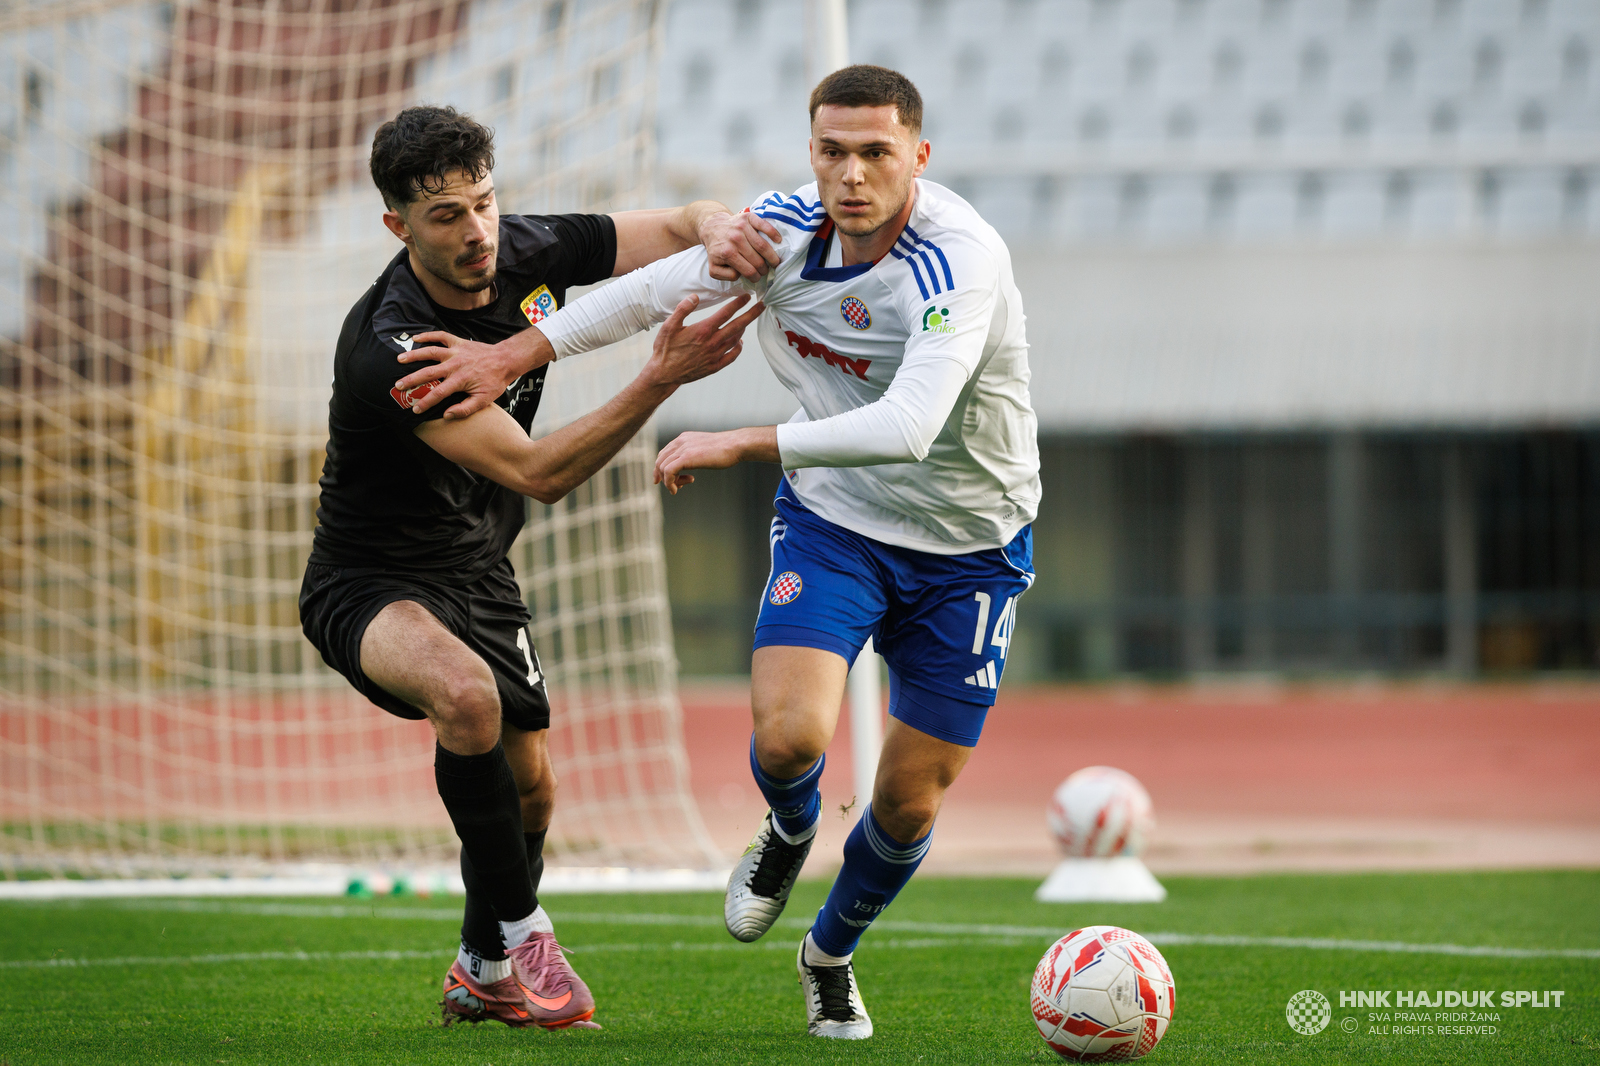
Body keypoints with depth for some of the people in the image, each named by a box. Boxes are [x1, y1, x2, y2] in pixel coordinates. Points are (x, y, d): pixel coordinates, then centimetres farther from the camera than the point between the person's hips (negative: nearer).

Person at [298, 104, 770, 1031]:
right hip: (370, 583, -7)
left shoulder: (528, 252, -12)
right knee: (465, 692, -36)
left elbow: (678, 227, -2)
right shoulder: (389, 350, -33)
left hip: (479, 573, 7)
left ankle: (483, 975, 37)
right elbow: (537, 473, -35)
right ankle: (522, 937, -20)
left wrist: (716, 228, -28)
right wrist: (661, 379, -44)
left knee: (529, 787, 10)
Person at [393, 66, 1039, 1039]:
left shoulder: (962, 259, -30)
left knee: (912, 801, 4)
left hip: (970, 548, -2)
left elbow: (906, 427, -42)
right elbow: (657, 289, 6)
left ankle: (832, 954, 37)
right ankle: (787, 835, 16)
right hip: (830, 520, 2)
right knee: (788, 736, -22)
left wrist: (740, 444, -39)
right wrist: (516, 354, 2)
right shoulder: (785, 228, -12)